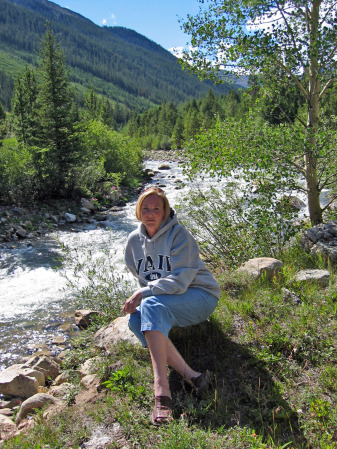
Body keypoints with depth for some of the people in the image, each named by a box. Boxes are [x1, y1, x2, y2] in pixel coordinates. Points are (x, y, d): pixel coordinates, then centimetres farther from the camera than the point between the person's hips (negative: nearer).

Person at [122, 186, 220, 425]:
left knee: (152, 305, -33)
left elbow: (179, 280, -21)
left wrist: (143, 293, -24)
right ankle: (192, 376, -34)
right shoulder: (135, 240, 6)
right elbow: (141, 277, 20)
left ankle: (161, 388, -40)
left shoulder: (179, 235, -13)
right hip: (163, 303, 6)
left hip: (199, 296, -6)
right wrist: (139, 297, 2)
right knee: (135, 319, -26)